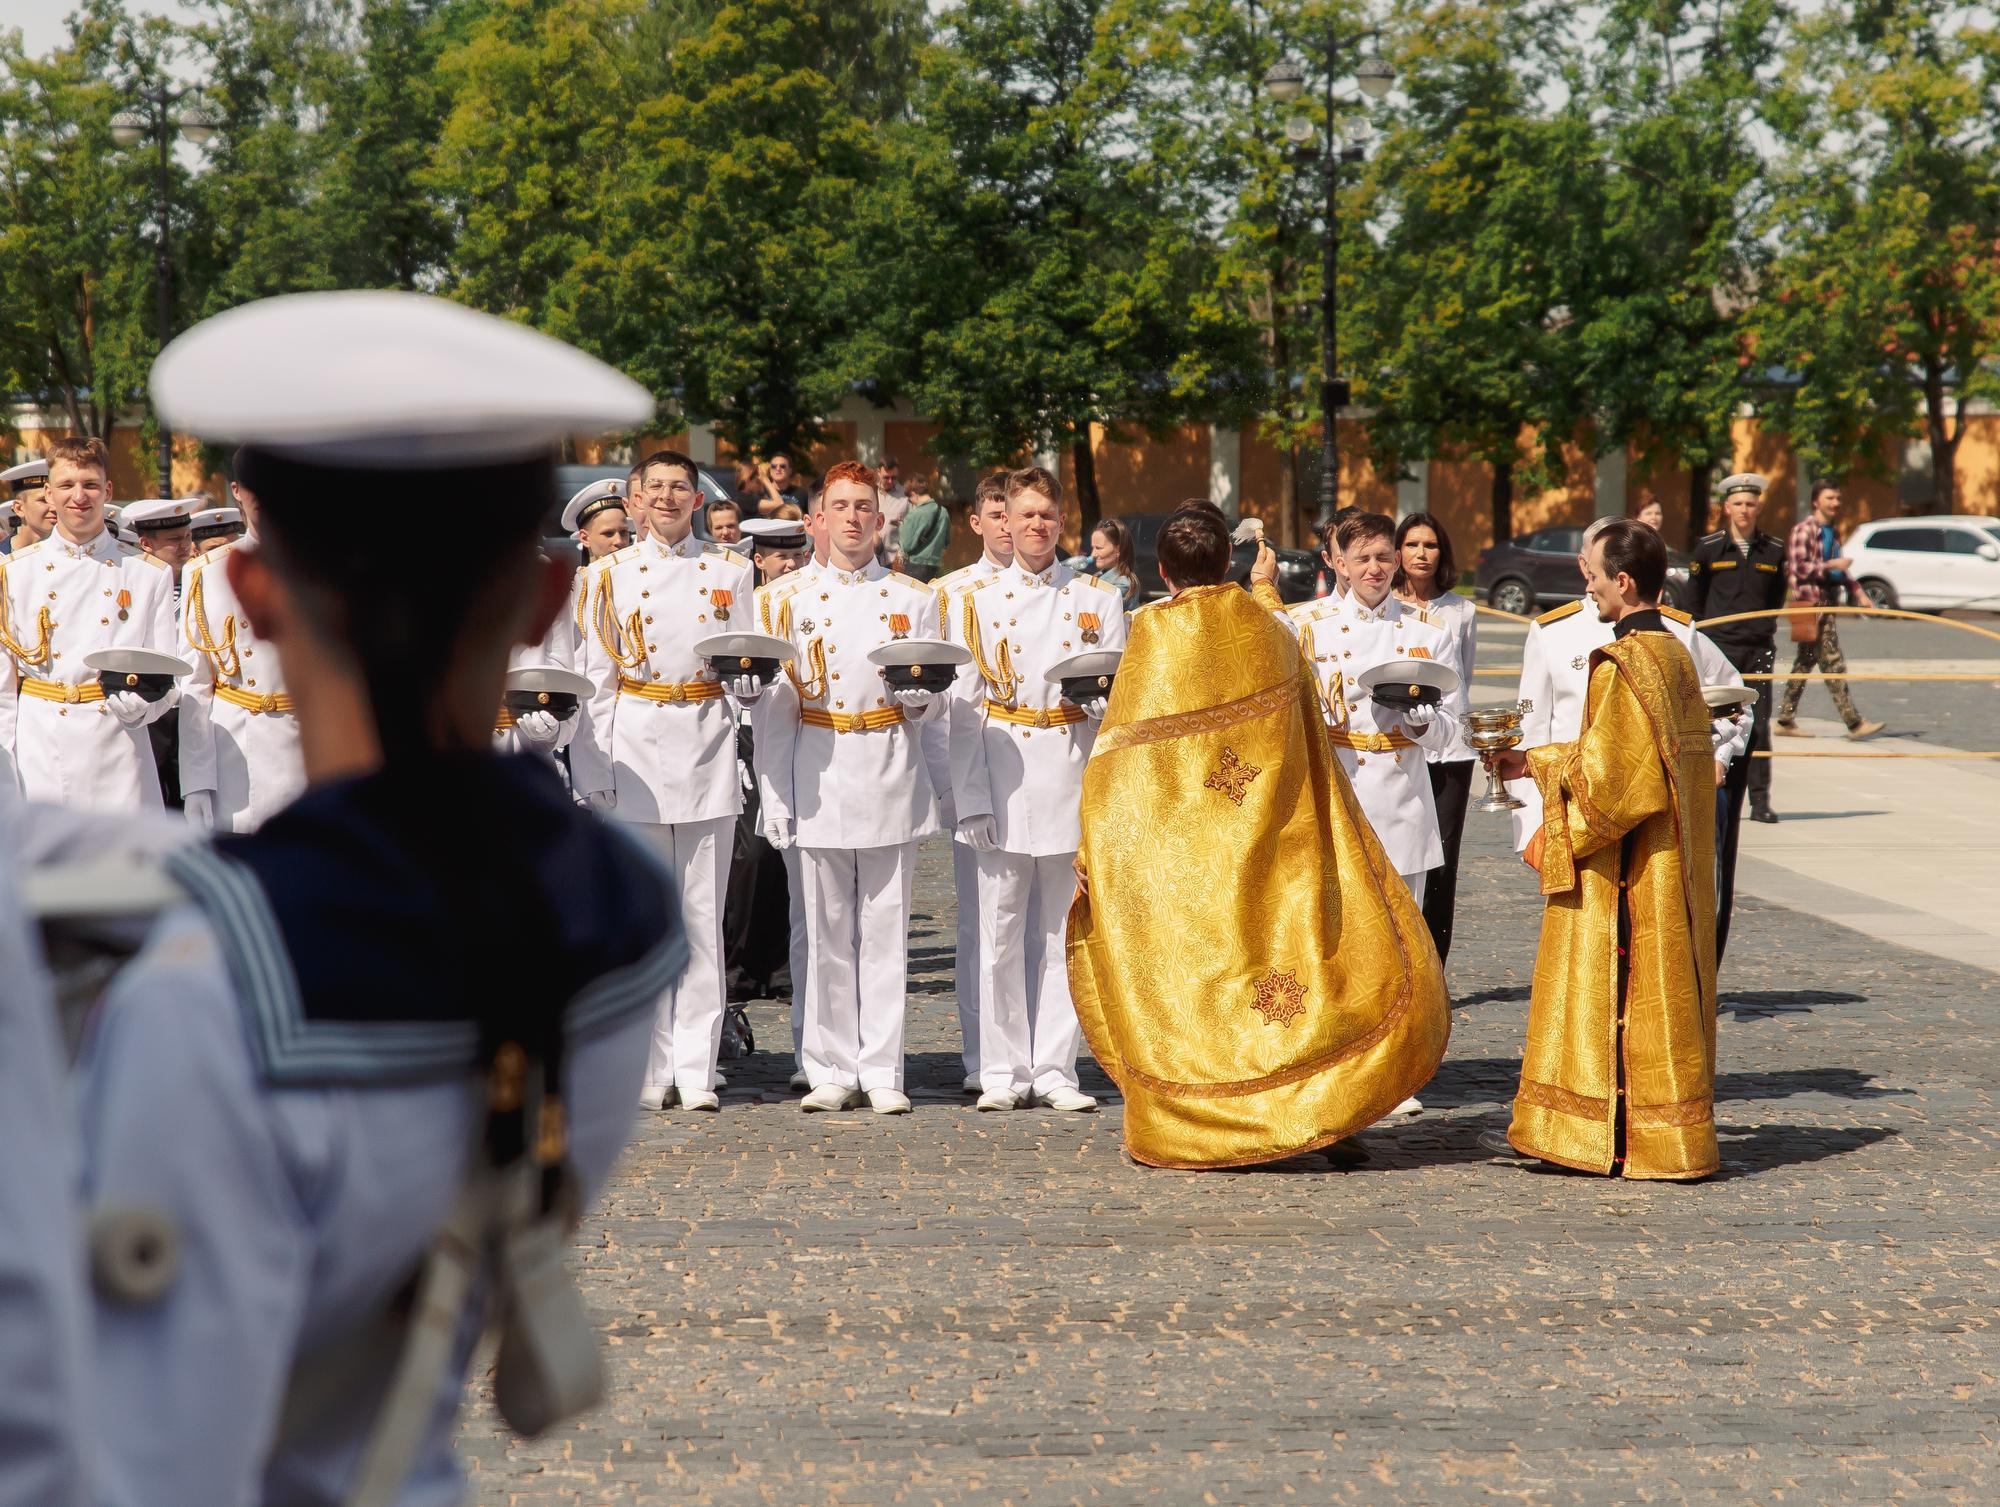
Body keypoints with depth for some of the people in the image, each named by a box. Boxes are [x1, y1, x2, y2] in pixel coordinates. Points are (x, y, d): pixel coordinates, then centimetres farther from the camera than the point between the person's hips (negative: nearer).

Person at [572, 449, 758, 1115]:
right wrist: (593, 770, -2)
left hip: (707, 750, 1)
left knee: (703, 913, 0)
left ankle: (696, 1071, 4)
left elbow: (749, 675, 12)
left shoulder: (730, 571, 11)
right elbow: (597, 678, 6)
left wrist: (747, 677, -12)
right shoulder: (611, 574, 9)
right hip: (636, 750, 0)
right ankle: (650, 1071, 4)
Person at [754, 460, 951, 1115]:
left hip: (892, 776, 0)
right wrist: (775, 798, 1)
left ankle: (882, 1072, 4)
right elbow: (775, 707, 8)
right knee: (827, 932, 1)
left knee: (886, 930, 0)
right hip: (820, 779, 0)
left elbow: (936, 706, 10)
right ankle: (832, 1071, 7)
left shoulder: (913, 599, 10)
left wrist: (917, 693, -13)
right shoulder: (793, 602, 10)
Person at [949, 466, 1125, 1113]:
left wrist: (1100, 693, -13)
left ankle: (1055, 1070, 9)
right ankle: (1004, 1072, 8)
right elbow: (963, 707, 3)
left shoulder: (1098, 600, 9)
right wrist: (970, 799, -5)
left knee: (1063, 930, 3)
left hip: (1074, 781, 0)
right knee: (1000, 931, 0)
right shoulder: (978, 602, 8)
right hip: (1003, 784, 0)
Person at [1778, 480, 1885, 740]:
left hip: (1828, 602, 9)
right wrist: (1831, 566, -17)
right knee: (1832, 662, -11)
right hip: (1811, 603, -9)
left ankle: (1786, 719, 17)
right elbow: (1797, 567, -16)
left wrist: (1857, 591, 21)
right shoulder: (1804, 529, -9)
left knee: (1805, 661, 12)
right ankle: (1854, 723, -14)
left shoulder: (1831, 533, 19)